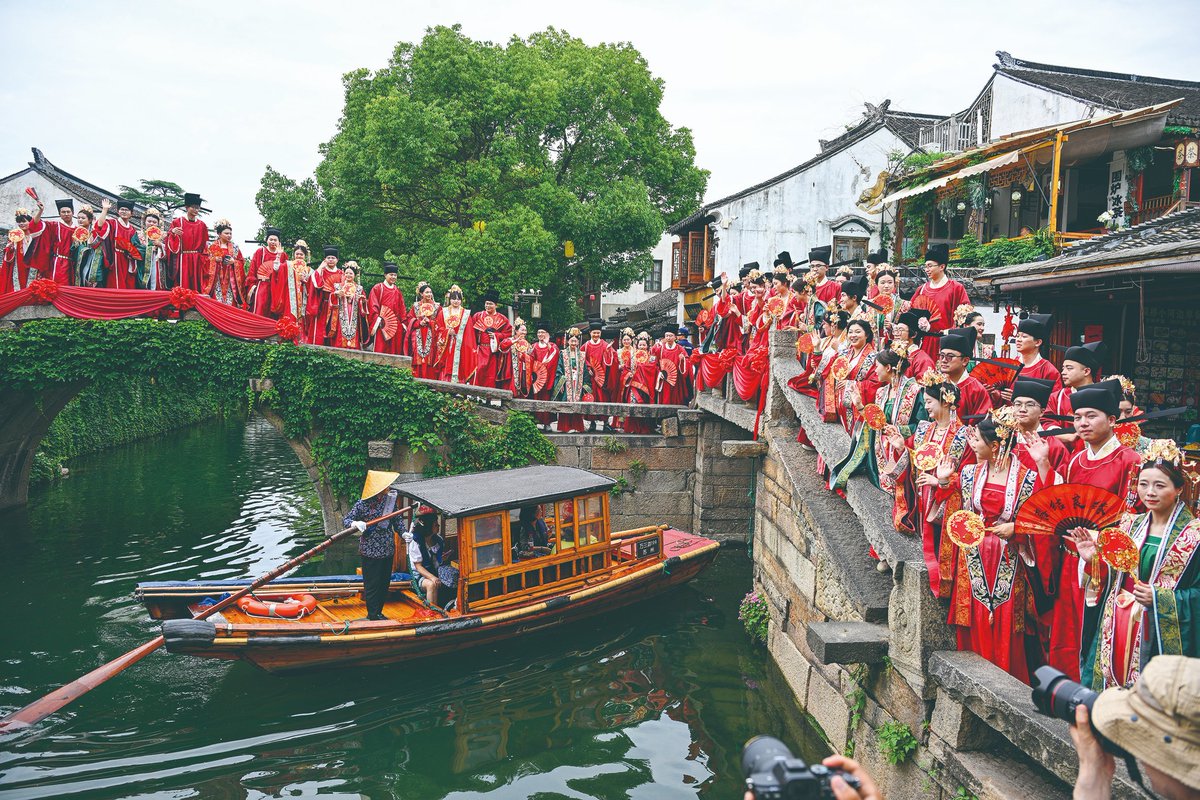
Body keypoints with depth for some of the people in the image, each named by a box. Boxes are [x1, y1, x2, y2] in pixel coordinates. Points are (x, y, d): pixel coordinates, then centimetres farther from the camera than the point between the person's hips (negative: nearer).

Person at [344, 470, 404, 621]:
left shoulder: (390, 499, 1)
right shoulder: (362, 504, -14)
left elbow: (397, 519, 10)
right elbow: (346, 520, -9)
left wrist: (403, 532, -4)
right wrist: (355, 524, -30)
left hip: (388, 550, 6)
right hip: (371, 552, -6)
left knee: (385, 582, 15)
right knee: (372, 584, 3)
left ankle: (378, 611, 30)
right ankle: (372, 614, 16)